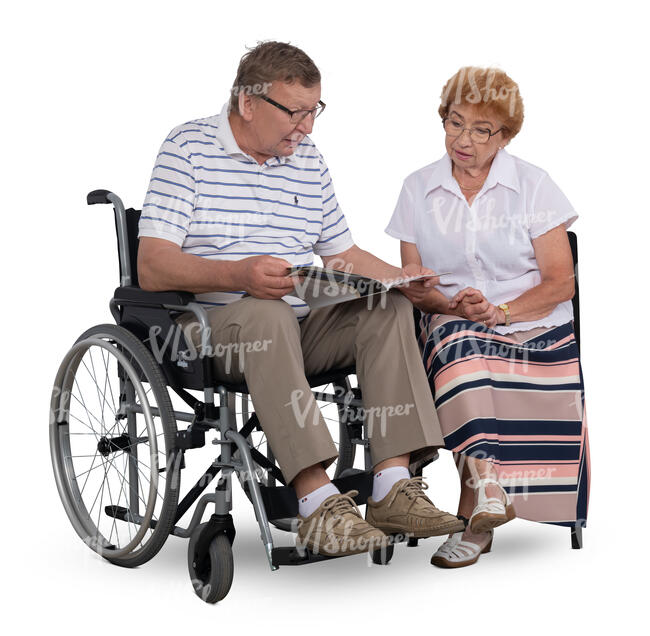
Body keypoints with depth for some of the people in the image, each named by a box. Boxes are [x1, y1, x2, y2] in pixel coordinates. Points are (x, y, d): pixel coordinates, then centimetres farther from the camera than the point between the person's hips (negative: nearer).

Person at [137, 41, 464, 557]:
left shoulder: (309, 159, 16)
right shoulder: (189, 147, -3)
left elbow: (344, 255, 22)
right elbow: (153, 268, -13)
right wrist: (240, 275, -30)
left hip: (300, 328, 6)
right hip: (211, 328, -6)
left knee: (389, 306, -17)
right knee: (266, 313, -37)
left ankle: (393, 486, -26)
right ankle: (317, 503, -42)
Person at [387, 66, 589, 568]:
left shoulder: (533, 185, 5)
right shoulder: (418, 189, 11)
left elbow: (560, 282, 1)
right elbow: (412, 283, 8)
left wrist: (500, 311, -14)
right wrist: (452, 305, -12)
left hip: (535, 326, -1)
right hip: (452, 324, 2)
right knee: (458, 345, -35)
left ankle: (473, 511, -28)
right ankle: (487, 489, -40)